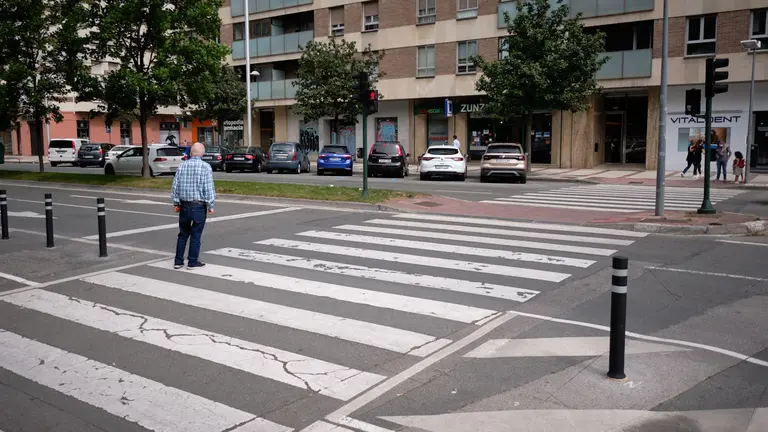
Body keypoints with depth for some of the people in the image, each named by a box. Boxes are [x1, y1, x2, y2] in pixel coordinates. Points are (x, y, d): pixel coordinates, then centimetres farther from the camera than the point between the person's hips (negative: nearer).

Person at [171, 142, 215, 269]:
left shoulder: (182, 165, 2)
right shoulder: (205, 167, -10)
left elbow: (175, 186, 4)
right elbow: (208, 188, -12)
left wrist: (176, 203, 13)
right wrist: (210, 205, -6)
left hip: (184, 205, 4)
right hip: (199, 206, -4)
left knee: (183, 234, 15)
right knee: (196, 235, 6)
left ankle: (178, 261, 18)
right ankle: (192, 262, 12)